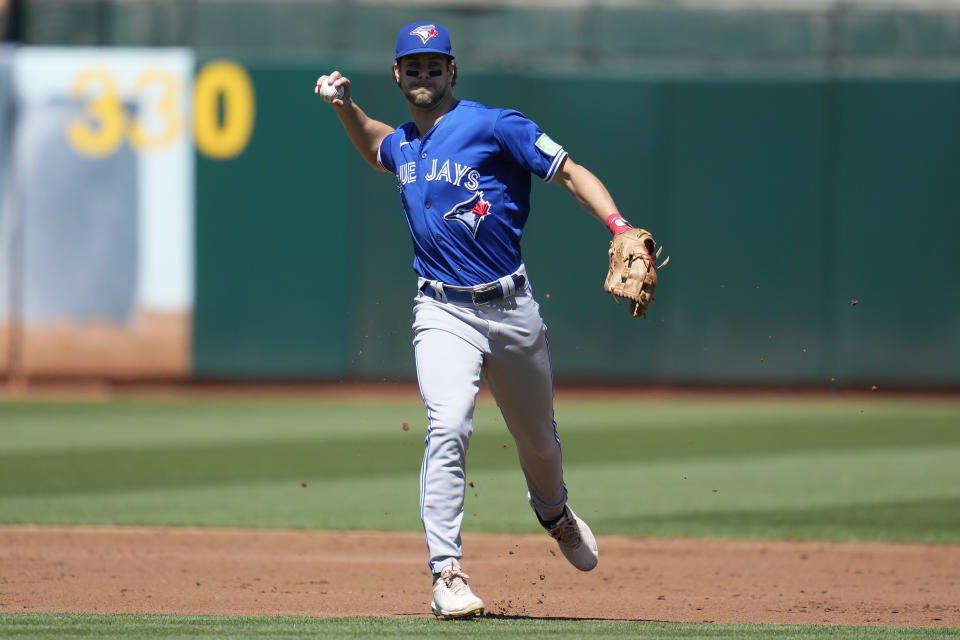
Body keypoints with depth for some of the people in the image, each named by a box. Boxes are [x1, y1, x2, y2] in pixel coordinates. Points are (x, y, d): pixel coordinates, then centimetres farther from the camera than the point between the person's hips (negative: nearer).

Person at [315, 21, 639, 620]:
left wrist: (620, 228, -25)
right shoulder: (403, 143, 10)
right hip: (444, 313, 1)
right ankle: (447, 575, -23)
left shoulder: (495, 126, -8)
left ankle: (554, 511, 51)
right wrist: (346, 107, 17)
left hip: (512, 310, -1)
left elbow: (571, 172, -11)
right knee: (449, 428, -22)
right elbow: (376, 148, 36)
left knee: (538, 438, 16)